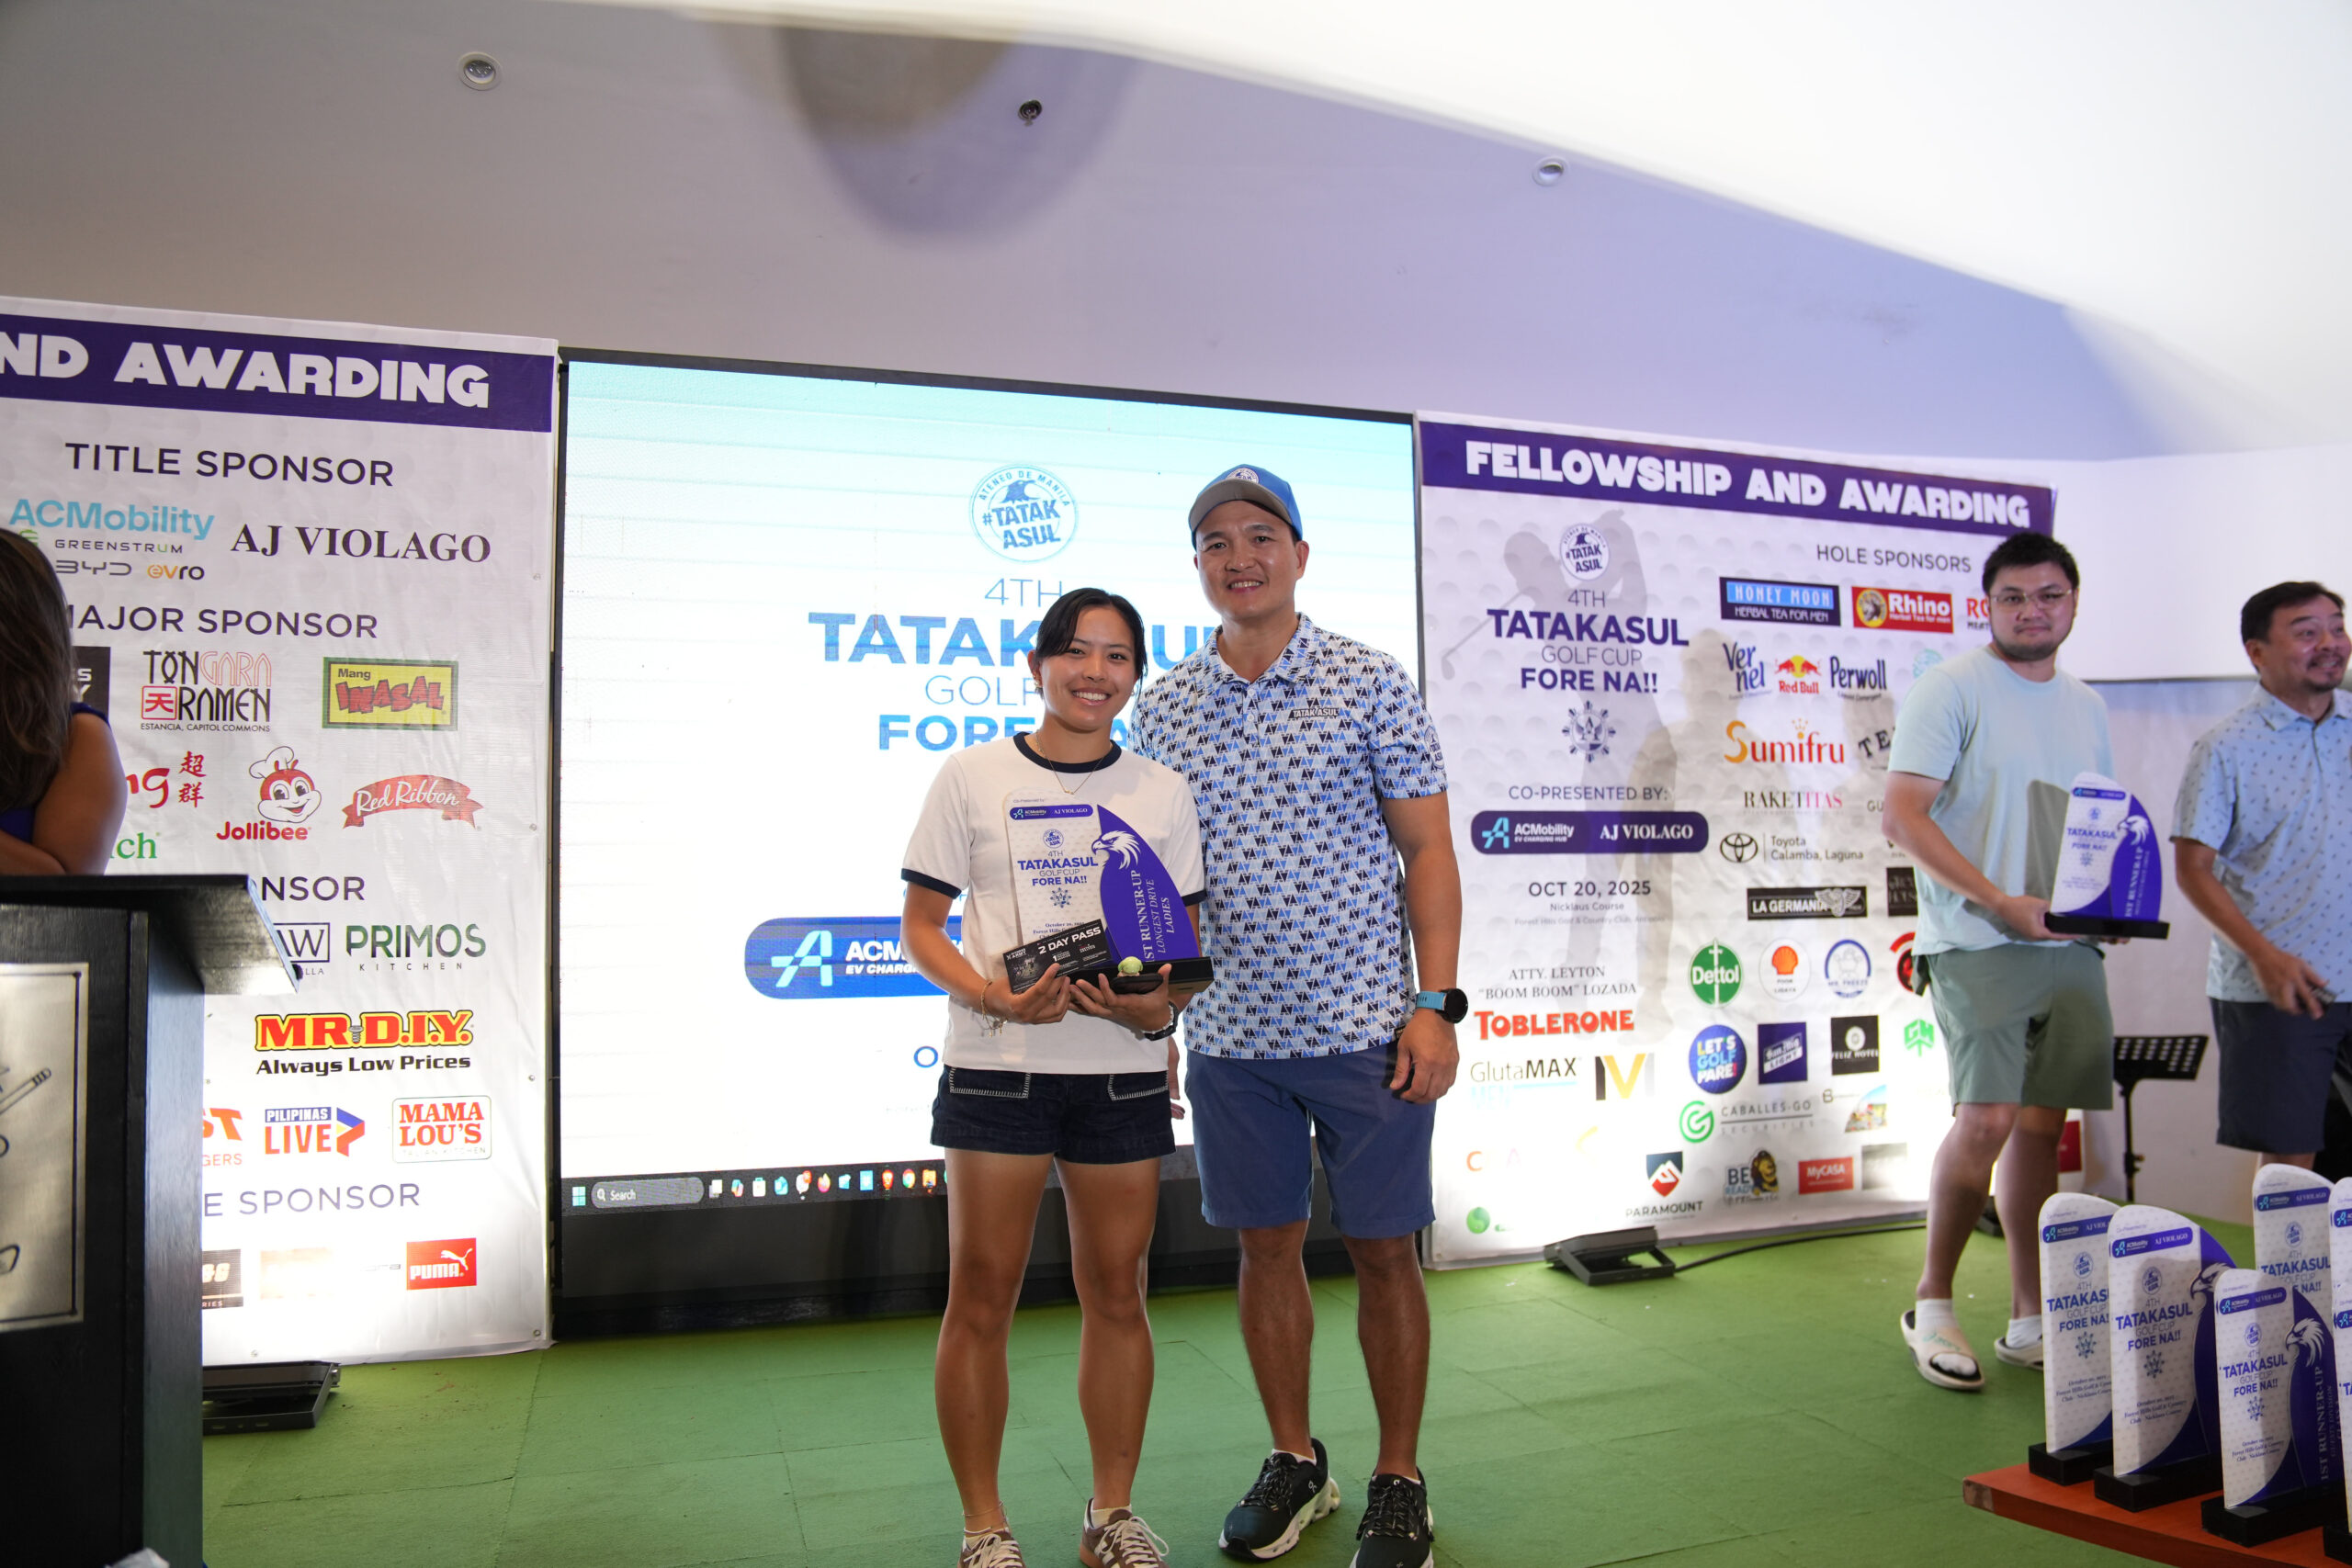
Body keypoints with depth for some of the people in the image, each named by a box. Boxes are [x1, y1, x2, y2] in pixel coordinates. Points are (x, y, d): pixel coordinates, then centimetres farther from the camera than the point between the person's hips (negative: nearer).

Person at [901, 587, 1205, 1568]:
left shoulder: (1163, 792, 8)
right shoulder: (972, 778, 2)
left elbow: (1187, 939, 10)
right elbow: (920, 926, 2)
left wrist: (1158, 1008, -11)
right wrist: (993, 995, -16)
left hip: (1125, 1070, 2)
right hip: (996, 1063, -2)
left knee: (1116, 1291, 9)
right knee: (981, 1296, 3)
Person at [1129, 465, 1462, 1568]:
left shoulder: (1370, 685, -3)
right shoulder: (1162, 707, 6)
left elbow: (1427, 852, -3)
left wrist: (1436, 1005, -10)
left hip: (1364, 1026, -3)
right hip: (1228, 1035, 3)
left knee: (1383, 1252, 7)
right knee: (1266, 1248, 13)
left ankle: (1398, 1480, 25)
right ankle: (1294, 1464, 31)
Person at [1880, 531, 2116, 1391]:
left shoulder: (2087, 706, 17)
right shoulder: (1953, 688, -6)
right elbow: (1901, 816, -14)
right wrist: (2000, 902, -20)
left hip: (2071, 944, 7)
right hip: (1978, 945, -7)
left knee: (2041, 1125, 9)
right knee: (1986, 1119, -14)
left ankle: (2031, 1320, 19)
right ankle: (1931, 1303, 4)